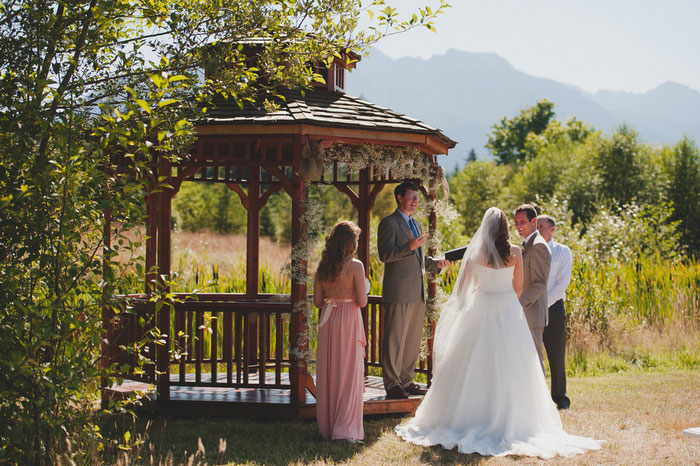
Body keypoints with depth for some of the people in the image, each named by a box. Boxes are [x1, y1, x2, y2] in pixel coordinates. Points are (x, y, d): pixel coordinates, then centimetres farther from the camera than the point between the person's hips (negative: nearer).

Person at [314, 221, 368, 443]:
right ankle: (345, 429, 0)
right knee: (349, 373, 1)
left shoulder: (323, 267, 4)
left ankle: (326, 426, 17)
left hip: (327, 321, 5)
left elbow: (318, 301, 6)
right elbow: (362, 301, -12)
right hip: (349, 320, -5)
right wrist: (363, 292, 9)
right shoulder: (355, 266, -11)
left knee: (327, 373, 12)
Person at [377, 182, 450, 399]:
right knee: (394, 338, -6)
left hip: (418, 292, 8)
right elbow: (385, 255, -15)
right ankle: (392, 384, -2)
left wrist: (436, 263, 11)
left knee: (413, 339, 11)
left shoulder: (416, 224, 21)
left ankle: (406, 380, 18)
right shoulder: (388, 223, -5)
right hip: (398, 291, -8)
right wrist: (409, 247, -26)